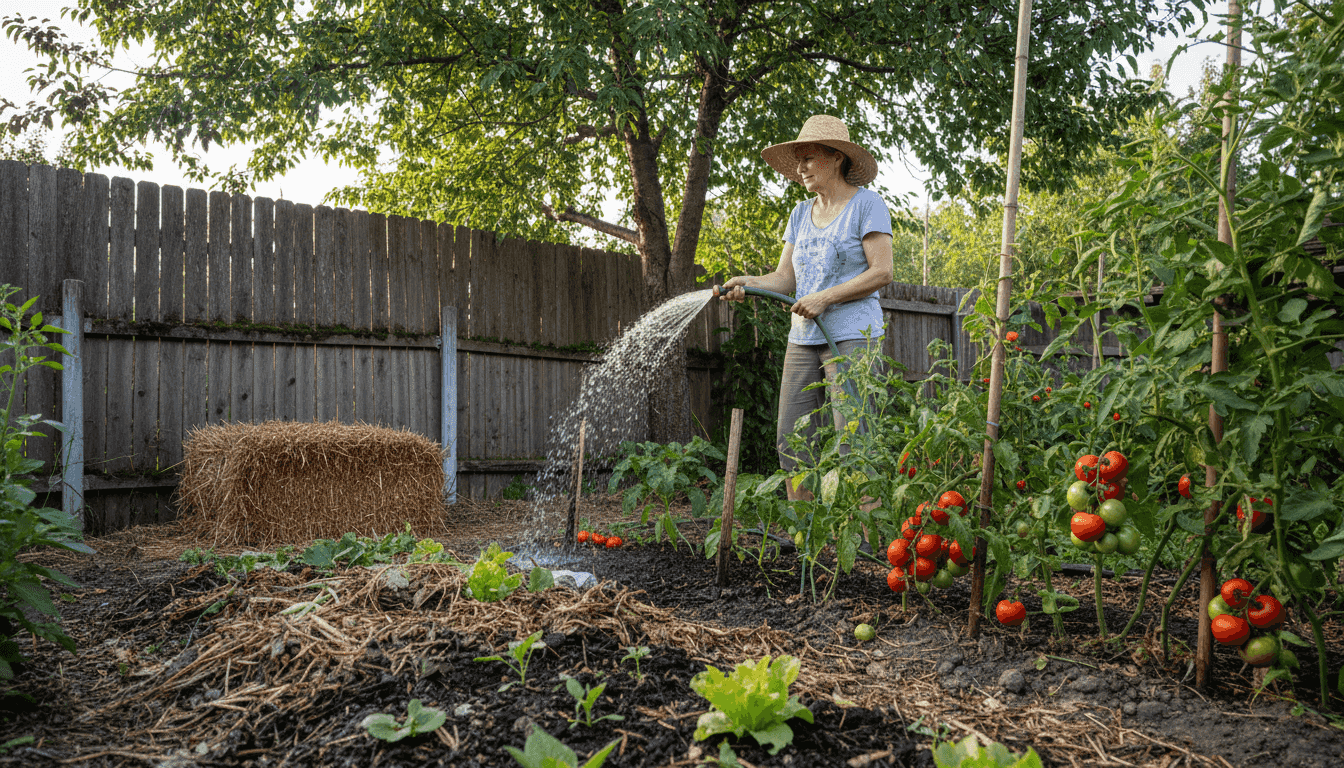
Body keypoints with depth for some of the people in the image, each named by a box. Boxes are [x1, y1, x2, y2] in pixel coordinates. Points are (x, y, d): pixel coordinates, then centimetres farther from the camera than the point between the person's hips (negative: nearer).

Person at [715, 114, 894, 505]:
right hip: (802, 339, 7)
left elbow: (881, 272, -9)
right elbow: (785, 277, 11)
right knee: (791, 441, 4)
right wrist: (749, 283, -9)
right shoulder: (801, 214, 17)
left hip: (852, 337, -6)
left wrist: (825, 298, -16)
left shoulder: (867, 204, -1)